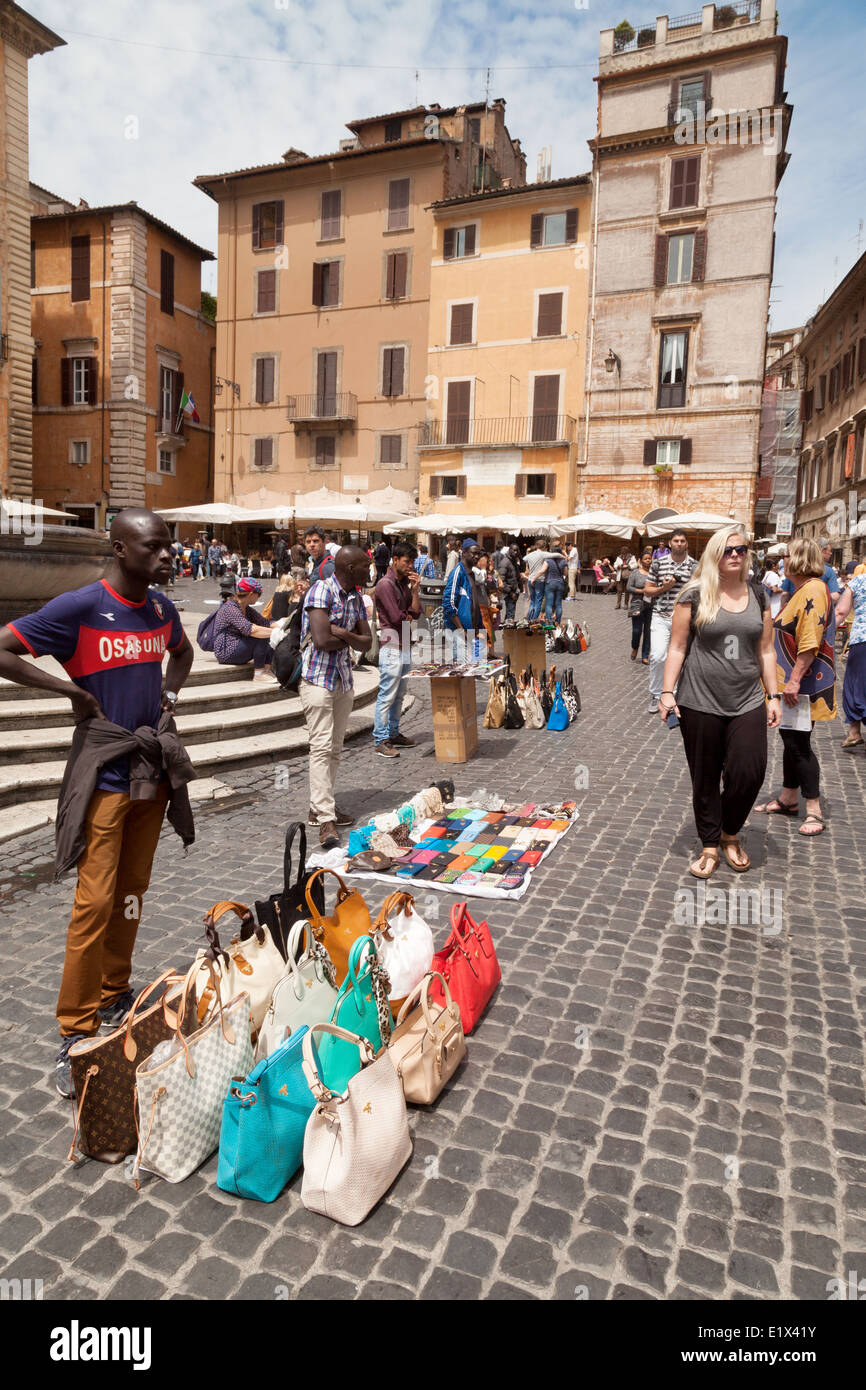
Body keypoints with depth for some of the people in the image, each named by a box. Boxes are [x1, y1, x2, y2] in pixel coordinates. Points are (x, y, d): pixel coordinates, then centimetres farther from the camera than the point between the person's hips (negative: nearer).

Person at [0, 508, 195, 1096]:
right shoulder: (80, 607, -14)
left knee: (132, 894, 16)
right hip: (105, 777, -6)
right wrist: (72, 691, -16)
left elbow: (182, 651, 27)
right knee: (96, 903, -5)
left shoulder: (161, 607, 6)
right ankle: (76, 1036, 7)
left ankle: (115, 995, 33)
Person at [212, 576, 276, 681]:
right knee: (260, 637, -24)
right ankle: (258, 673, -16)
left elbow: (264, 622, 3)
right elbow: (249, 629, -32)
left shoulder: (247, 609, 11)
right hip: (226, 652, -9)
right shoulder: (229, 608, -19)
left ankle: (267, 669, -8)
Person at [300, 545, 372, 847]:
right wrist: (350, 639, -5)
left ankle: (319, 807, 22)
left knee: (335, 749, 11)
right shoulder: (321, 590, -13)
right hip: (318, 678, -8)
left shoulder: (355, 597, 11)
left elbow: (366, 642, 6)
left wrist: (342, 633, -13)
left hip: (344, 680, 8)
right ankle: (326, 820, -14)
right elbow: (321, 640, -23)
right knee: (321, 747, -12)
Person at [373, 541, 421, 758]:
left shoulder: (405, 583, 16)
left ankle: (393, 733, 23)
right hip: (391, 646, -9)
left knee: (399, 695, 14)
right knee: (387, 695, -6)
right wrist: (409, 616, 4)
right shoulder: (385, 585, -12)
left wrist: (415, 589, -2)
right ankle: (381, 740, -1)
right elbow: (396, 617, -17)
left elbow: (416, 613, 8)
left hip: (405, 645, 9)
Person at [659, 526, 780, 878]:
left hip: (748, 703, 3)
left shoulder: (759, 596, 8)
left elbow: (765, 650, 11)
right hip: (700, 703, -2)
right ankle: (710, 846, 23)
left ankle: (731, 835, 23)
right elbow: (677, 647, -2)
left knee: (749, 773, -5)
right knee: (705, 779, 6)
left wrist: (773, 695, 7)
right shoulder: (695, 595, -2)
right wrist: (667, 692, -8)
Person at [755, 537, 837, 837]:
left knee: (798, 743, -6)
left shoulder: (814, 590, -18)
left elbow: (811, 642, -25)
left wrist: (794, 680, -25)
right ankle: (788, 799, 28)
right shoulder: (802, 590, 14)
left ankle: (814, 811, 3)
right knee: (791, 740, 16)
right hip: (790, 681, 10)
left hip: (803, 685, -10)